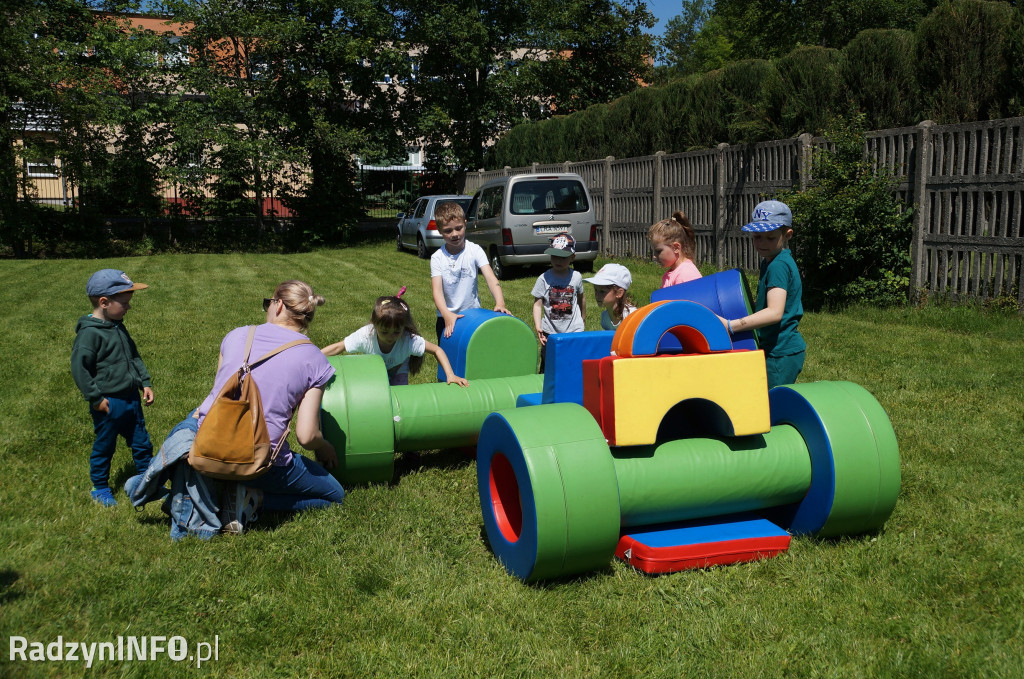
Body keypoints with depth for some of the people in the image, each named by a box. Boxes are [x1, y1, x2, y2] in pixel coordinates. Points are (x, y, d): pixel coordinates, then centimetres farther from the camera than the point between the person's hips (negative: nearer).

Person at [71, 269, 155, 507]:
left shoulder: (119, 327, 8)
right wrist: (95, 398, -19)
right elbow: (78, 367, -21)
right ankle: (100, 488, 28)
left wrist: (145, 382, 12)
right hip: (108, 404, -8)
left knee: (141, 443, 16)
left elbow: (134, 357, 19)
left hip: (131, 398, 8)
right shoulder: (90, 333, -19)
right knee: (104, 447, 10)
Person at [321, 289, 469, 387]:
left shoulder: (409, 339, -39)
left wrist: (450, 375, -39)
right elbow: (338, 347, -29)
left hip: (398, 373, 0)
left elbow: (437, 350, -30)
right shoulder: (366, 335, -38)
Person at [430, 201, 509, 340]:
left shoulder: (475, 251, -6)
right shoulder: (437, 258, -6)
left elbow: (490, 277, -17)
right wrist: (447, 314, -34)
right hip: (447, 318, 0)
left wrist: (500, 303, -35)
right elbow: (437, 290, -15)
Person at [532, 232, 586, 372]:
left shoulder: (576, 277, 0)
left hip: (574, 331, 1)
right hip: (550, 332, -1)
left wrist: (583, 317, 28)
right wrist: (538, 327, -19)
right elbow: (537, 304, -7)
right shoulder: (544, 278, -6)